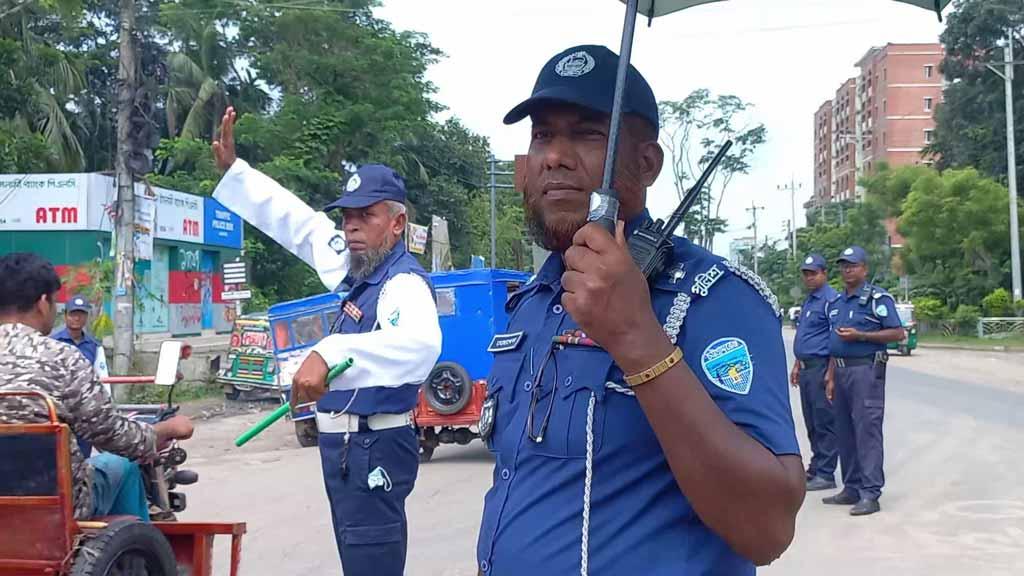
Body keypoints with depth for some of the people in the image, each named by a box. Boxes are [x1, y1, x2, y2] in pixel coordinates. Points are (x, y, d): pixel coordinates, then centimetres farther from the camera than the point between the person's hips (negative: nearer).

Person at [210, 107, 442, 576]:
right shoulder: (359, 268, 9)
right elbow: (298, 223, 19)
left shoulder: (404, 282, -19)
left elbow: (419, 344, -42)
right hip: (346, 445, 10)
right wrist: (233, 168, 19)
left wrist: (330, 354, -53)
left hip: (373, 448, -10)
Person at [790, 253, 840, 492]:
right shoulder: (808, 301, 18)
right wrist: (797, 365, 21)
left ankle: (825, 474, -1)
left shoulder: (830, 299, -13)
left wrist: (831, 373, -22)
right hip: (807, 368, 10)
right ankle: (815, 468, 23)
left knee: (825, 422, -5)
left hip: (822, 367, -10)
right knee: (812, 422, 15)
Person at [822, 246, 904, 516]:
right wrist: (831, 378, 17)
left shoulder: (878, 298, -5)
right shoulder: (836, 303, 18)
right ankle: (851, 489, 19)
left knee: (867, 430, -10)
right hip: (842, 371, 8)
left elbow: (897, 333, -11)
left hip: (866, 370, -8)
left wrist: (860, 335, -17)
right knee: (845, 433, 10)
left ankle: (870, 494, -9)